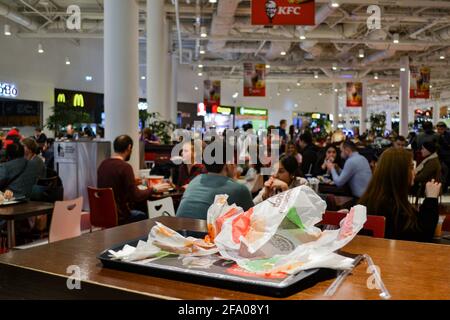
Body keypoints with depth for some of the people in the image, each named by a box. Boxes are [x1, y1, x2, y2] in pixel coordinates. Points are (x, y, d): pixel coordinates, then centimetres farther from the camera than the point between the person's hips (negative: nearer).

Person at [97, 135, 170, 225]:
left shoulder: (103, 164, 3)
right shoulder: (125, 167, -19)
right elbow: (136, 196, -19)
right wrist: (154, 189, -4)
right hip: (119, 216, -7)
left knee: (142, 214, 24)